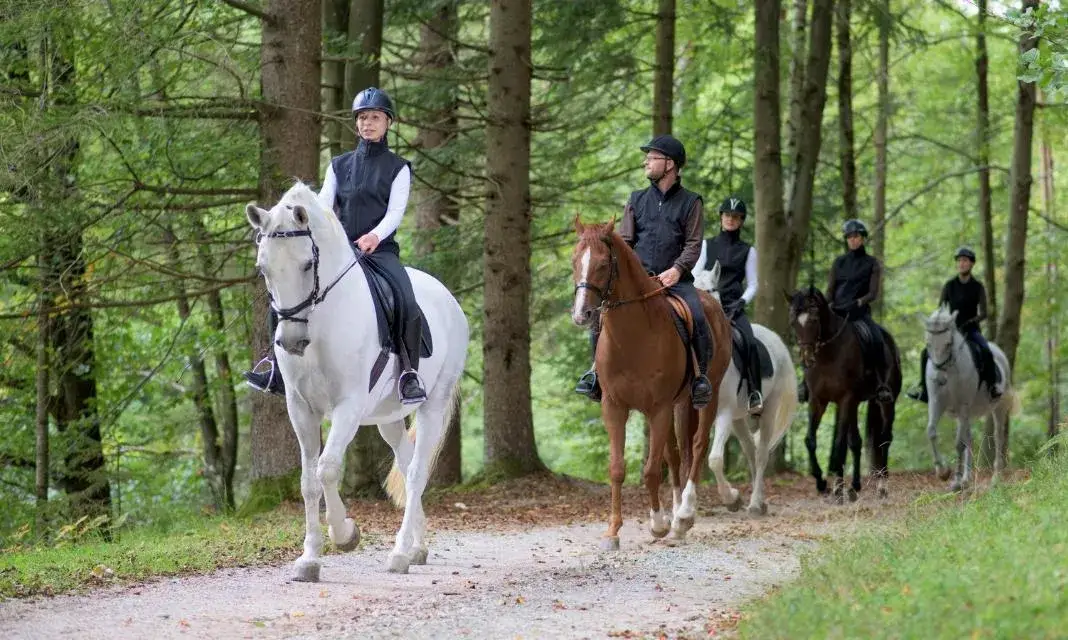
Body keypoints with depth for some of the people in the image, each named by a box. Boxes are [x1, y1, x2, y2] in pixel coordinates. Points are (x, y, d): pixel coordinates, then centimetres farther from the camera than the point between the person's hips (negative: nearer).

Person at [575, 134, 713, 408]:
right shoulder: (637, 200, 15)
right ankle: (598, 367, 1)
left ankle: (701, 376, -13)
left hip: (675, 278, -3)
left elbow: (693, 244, -2)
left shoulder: (690, 202, 6)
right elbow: (624, 241, 11)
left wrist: (677, 268, -19)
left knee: (697, 317, -28)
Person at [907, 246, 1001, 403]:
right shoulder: (949, 285, 4)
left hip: (971, 329, -2)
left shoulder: (978, 287, 0)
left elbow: (983, 313, -4)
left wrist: (970, 322, -21)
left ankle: (993, 384, -17)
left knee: (986, 352, -31)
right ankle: (923, 385, -2)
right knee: (926, 352, -16)